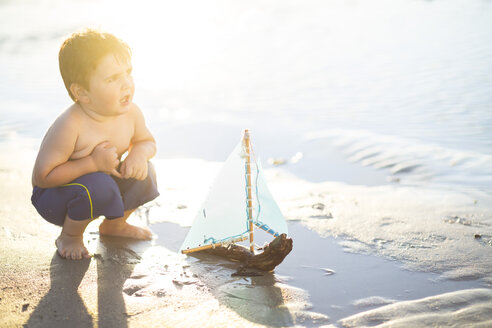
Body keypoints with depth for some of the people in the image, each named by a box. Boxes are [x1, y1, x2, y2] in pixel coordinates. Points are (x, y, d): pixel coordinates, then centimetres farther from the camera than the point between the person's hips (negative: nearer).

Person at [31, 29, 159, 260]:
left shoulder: (130, 113, -14)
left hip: (98, 183, 7)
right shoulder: (70, 126, -33)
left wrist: (139, 153, -19)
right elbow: (43, 175, -31)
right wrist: (93, 163, -37)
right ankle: (69, 236, -2)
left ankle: (114, 225, 20)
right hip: (53, 196, -6)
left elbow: (147, 141, 6)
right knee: (98, 186, -34)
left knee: (142, 173, -9)